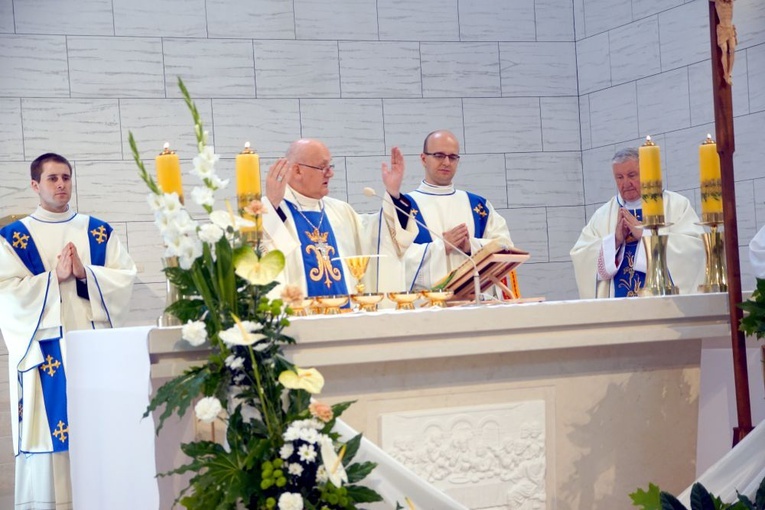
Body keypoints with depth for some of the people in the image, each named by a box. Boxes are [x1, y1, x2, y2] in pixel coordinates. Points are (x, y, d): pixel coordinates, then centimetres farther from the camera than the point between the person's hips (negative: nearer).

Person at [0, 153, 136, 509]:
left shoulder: (99, 232, 12)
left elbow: (124, 278, 2)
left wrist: (85, 273, -13)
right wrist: (55, 277, -15)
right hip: (45, 353, -2)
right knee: (48, 431, -5)